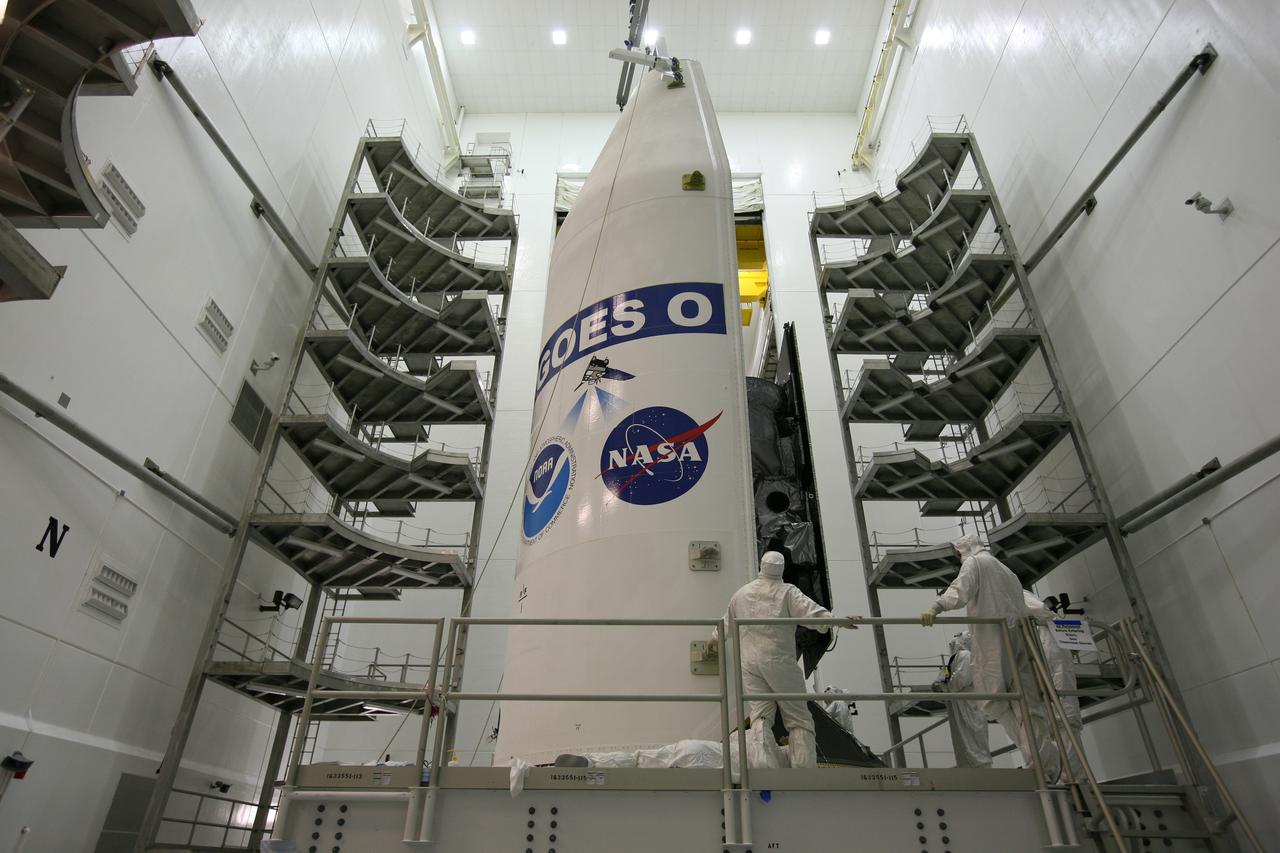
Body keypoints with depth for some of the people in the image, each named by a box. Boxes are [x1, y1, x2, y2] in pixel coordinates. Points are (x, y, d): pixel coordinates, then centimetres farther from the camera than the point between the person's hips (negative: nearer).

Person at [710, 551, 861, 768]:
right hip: (780, 662, -3)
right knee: (799, 719, 5)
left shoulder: (741, 593, 15)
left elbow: (726, 623, 29)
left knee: (760, 715, 5)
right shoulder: (787, 592, 0)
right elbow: (811, 612, -16)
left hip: (749, 663, 4)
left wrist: (715, 639, 47)